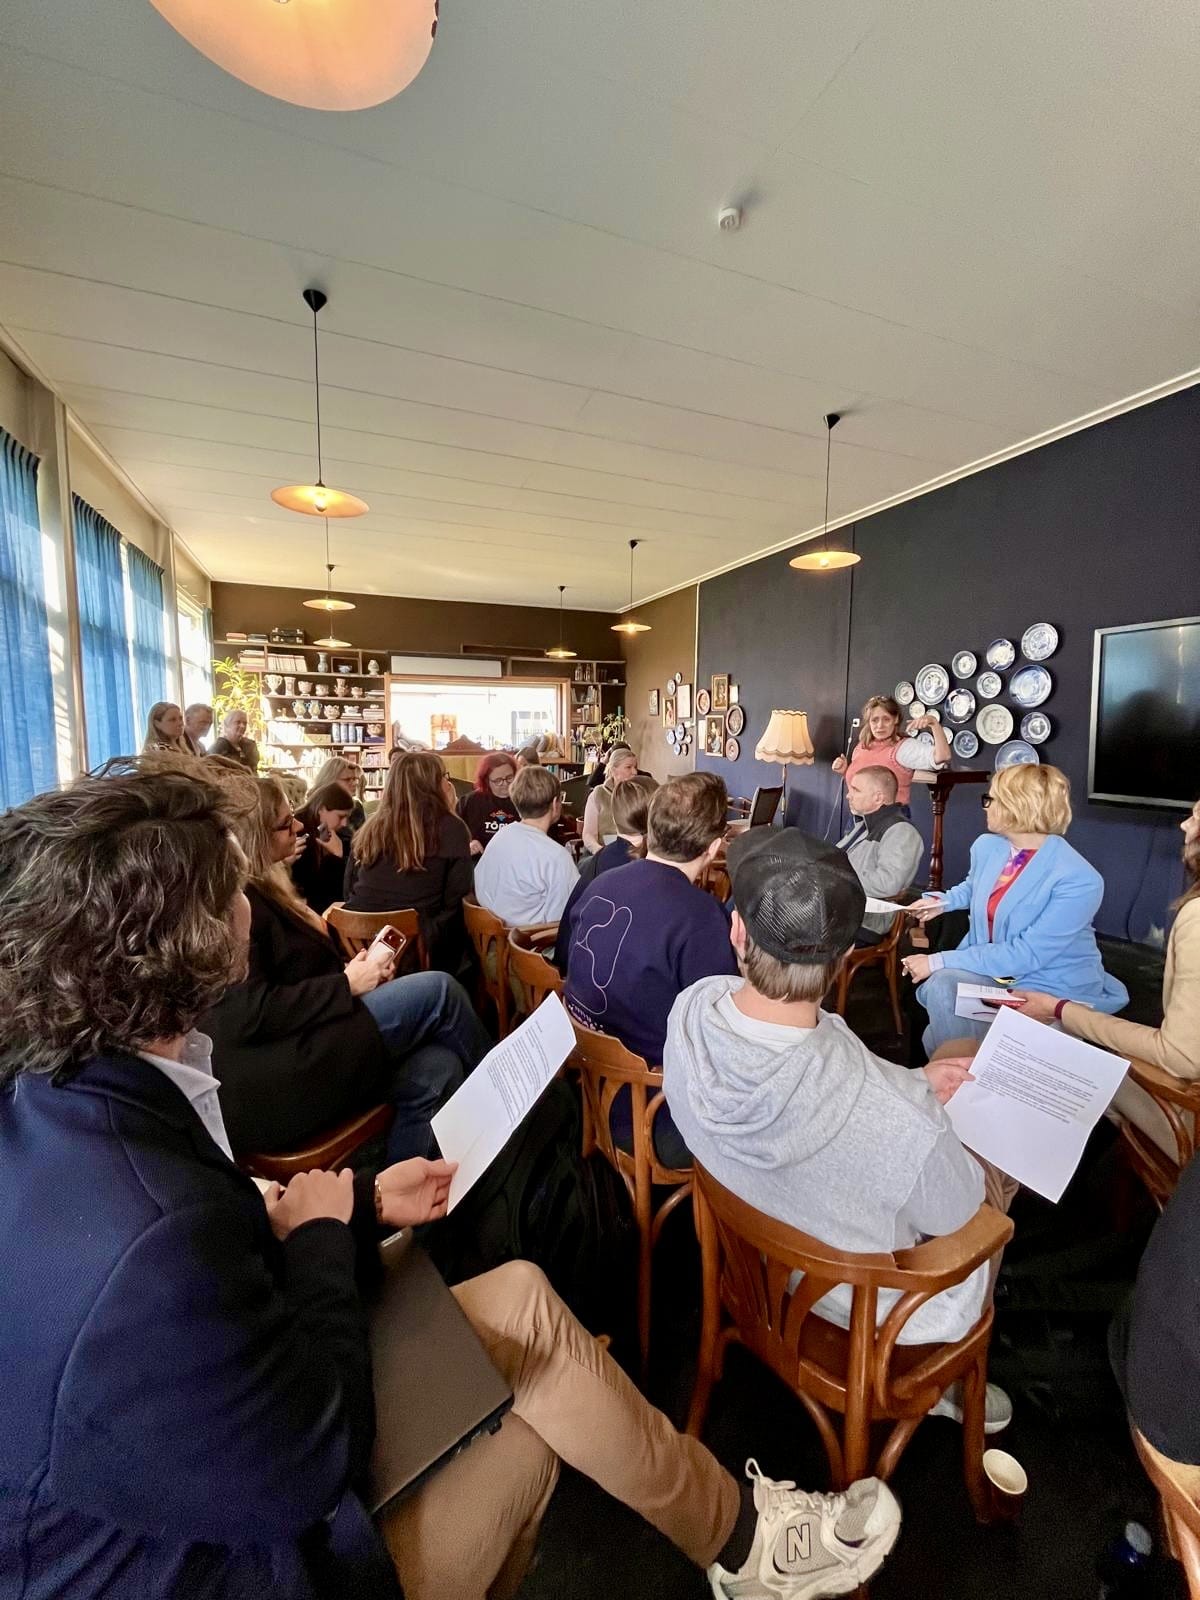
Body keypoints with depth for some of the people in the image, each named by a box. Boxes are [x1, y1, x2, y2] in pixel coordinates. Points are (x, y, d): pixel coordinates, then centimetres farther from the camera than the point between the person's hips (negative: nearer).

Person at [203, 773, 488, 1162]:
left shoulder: (259, 888, 14)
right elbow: (250, 1013, -25)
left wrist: (358, 969, 1)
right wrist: (348, 983, -16)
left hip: (290, 1049, 9)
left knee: (435, 1070, -9)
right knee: (436, 990, -11)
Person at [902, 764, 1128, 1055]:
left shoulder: (1078, 880, -24)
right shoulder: (987, 846, -2)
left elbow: (1025, 955, -26)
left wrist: (939, 961, -26)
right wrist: (943, 901, 4)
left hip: (1053, 988, -5)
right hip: (989, 966, 5)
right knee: (941, 987, -27)